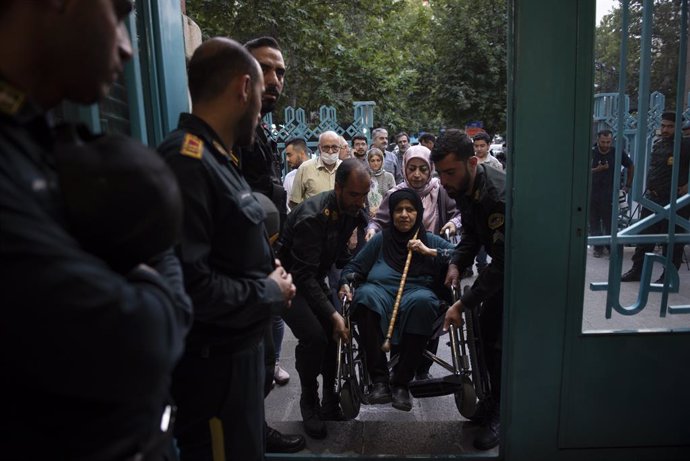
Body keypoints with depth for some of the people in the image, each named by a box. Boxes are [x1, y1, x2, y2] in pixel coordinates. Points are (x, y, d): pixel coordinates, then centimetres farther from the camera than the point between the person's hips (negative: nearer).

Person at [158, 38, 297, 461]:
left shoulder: (219, 158, 11)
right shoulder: (186, 162, -23)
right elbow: (188, 284, -30)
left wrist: (266, 268, 2)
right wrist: (270, 292, -16)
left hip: (241, 345, 10)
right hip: (214, 361, -10)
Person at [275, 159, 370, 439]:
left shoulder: (352, 211, -6)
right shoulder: (312, 217, -31)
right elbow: (304, 276, -31)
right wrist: (332, 314, -35)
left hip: (314, 279, 7)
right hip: (289, 280, -7)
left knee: (336, 332, -7)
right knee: (314, 335, -23)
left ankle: (330, 396, 11)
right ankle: (309, 401, 0)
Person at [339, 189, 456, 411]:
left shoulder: (430, 240, 22)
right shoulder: (381, 239, 26)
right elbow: (355, 266, 22)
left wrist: (428, 252, 0)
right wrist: (345, 283, 2)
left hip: (416, 293, -1)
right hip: (381, 292, 1)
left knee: (422, 301, -37)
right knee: (365, 294, -34)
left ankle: (401, 383, -27)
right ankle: (379, 380, -33)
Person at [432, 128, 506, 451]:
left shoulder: (500, 196, -36)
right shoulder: (464, 188, -9)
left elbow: (503, 265, -34)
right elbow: (471, 234, 5)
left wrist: (462, 304, -31)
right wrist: (457, 263, -13)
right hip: (502, 262, 8)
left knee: (502, 339, -8)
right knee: (486, 328, 11)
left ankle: (499, 413, 11)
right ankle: (497, 398, 30)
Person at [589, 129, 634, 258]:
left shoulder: (618, 153, 0)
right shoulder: (592, 153, -1)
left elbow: (631, 167, 16)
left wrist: (628, 185, 16)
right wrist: (597, 169, -18)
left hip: (610, 194, -1)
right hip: (592, 192, 1)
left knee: (609, 222, -5)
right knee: (594, 221, 4)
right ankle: (598, 247, 14)